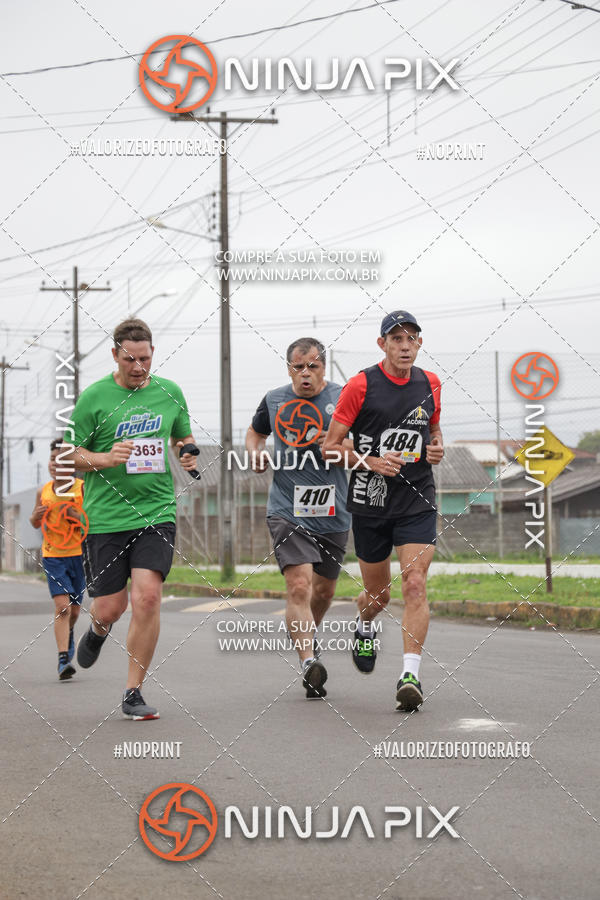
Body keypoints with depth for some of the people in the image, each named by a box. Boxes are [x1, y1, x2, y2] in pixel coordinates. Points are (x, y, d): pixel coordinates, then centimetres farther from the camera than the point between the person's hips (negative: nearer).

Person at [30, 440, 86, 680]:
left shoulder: (83, 488, -6)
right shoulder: (43, 492, 3)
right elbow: (36, 523, 18)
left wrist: (78, 517, -22)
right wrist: (37, 515, -4)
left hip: (79, 554, 0)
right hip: (53, 555, 0)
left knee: (74, 608, 12)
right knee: (62, 606, -15)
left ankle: (69, 634, 46)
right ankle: (63, 659, -15)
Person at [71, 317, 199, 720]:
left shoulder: (170, 392, 7)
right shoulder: (93, 398, -4)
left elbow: (183, 436, 21)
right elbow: (71, 455, 0)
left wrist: (188, 455, -1)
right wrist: (106, 458, -19)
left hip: (157, 511, 1)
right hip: (105, 517, -1)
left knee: (148, 595, -15)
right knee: (110, 607, 1)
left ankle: (133, 693, -3)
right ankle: (99, 629, 42)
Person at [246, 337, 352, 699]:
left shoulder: (342, 398, -2)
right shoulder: (274, 400, 4)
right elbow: (256, 432, 24)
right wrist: (256, 452, 2)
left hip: (333, 512, 1)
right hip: (288, 510, -1)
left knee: (324, 589, 17)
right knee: (299, 585, -19)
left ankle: (308, 633, 47)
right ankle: (309, 662, -25)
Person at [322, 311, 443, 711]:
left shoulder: (430, 384, 5)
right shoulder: (361, 385, -7)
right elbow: (330, 446, -4)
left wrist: (437, 447, 3)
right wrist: (372, 462, -18)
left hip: (417, 501, 1)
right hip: (370, 502, -1)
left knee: (415, 584, -15)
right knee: (378, 594, 10)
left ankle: (411, 674, -15)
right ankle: (365, 627, 46)